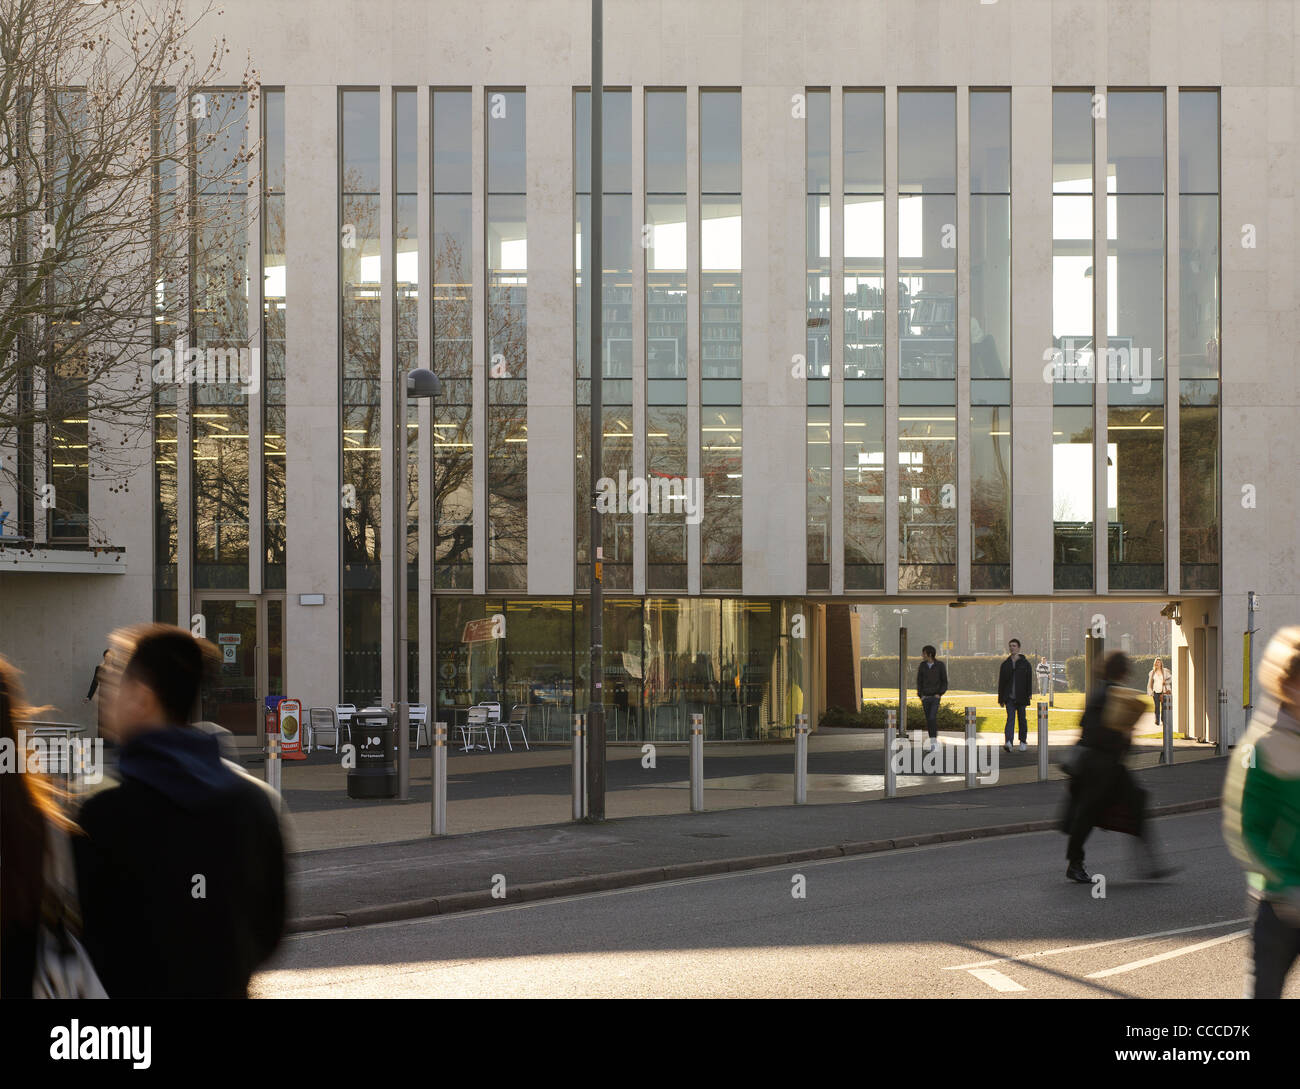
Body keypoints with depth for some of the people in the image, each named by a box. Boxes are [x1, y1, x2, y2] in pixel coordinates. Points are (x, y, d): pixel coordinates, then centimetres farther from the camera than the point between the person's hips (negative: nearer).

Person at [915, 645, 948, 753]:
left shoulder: (940, 665, -7)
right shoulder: (922, 666, 1)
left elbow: (944, 681, 0)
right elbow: (919, 682, 5)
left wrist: (940, 694, -12)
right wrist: (921, 696, -5)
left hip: (935, 697, -3)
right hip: (925, 697, 3)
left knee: (932, 718, -18)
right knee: (928, 720, 6)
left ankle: (934, 741, -11)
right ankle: (932, 743, 15)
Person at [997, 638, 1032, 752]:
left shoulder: (1025, 663, 1)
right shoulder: (1005, 663, 8)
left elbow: (1029, 680, -1)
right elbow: (1001, 681, 10)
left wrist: (1028, 696, -10)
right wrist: (1000, 698, 7)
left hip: (1021, 697, -1)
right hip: (1009, 697, 1)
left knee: (1022, 719, 8)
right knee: (1010, 718, -11)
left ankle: (1023, 742, 23)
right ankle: (1008, 743, -24)